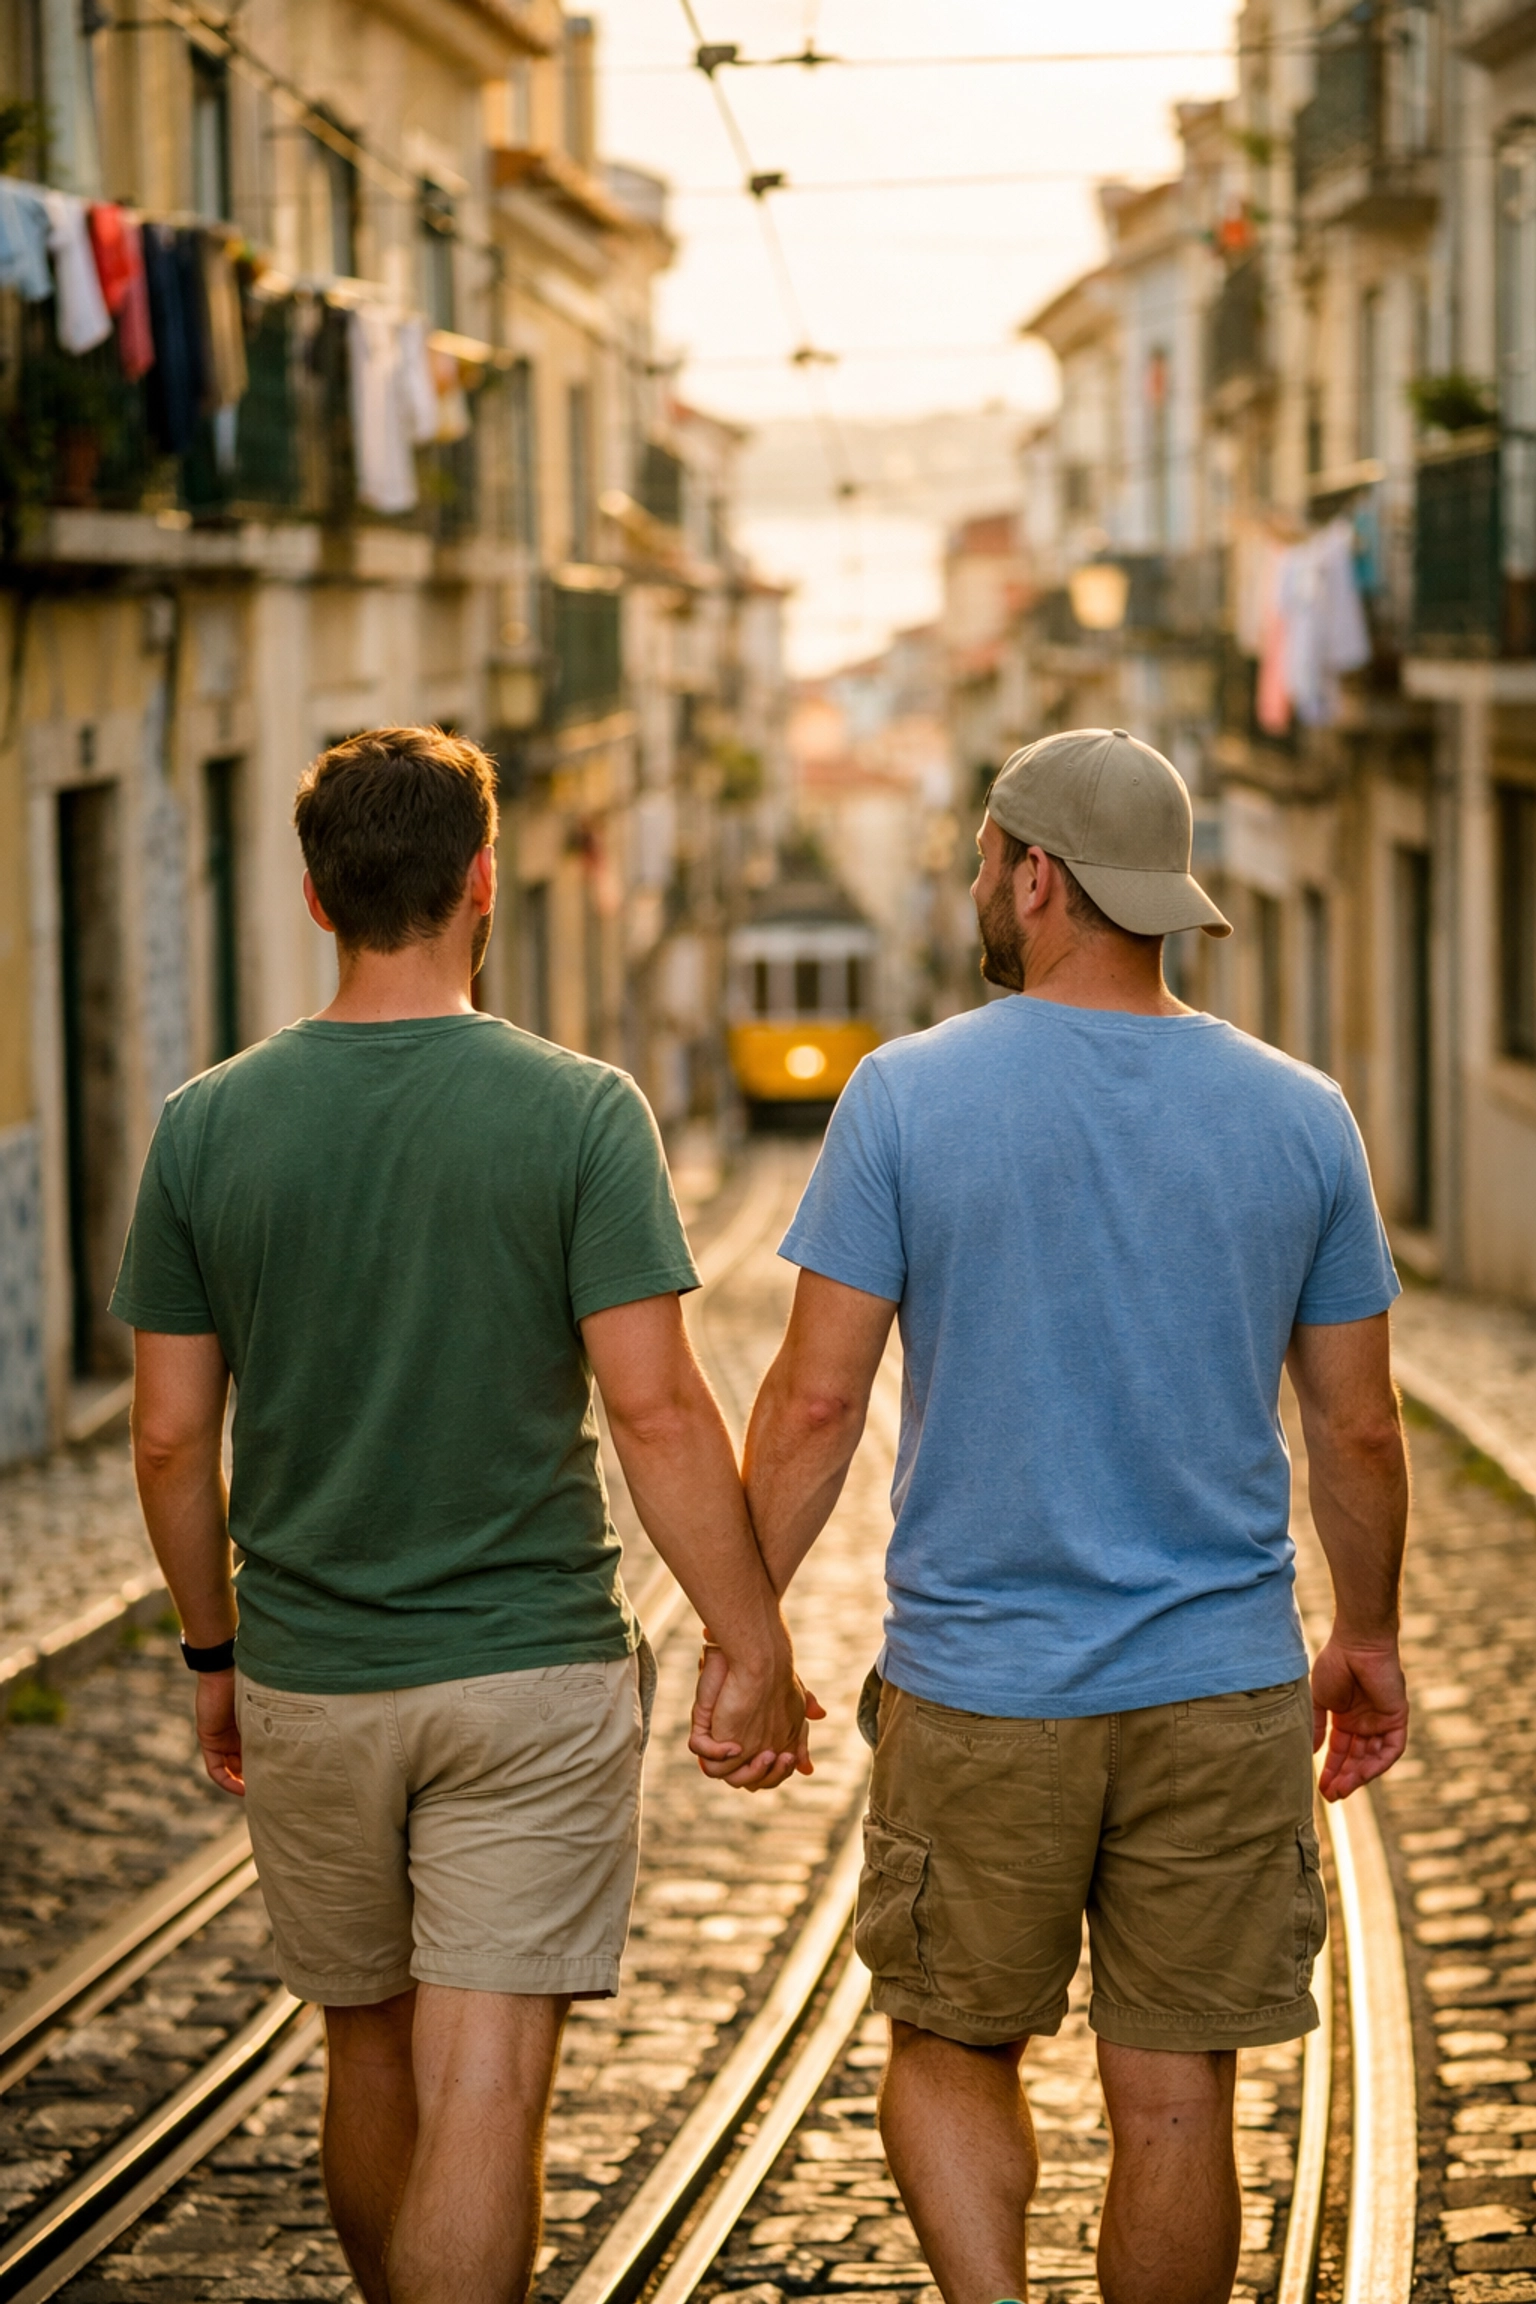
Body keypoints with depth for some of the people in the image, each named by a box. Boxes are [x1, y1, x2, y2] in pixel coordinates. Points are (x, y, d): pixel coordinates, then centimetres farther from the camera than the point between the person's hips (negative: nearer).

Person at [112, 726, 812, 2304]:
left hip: (306, 1687, 3)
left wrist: (213, 1655, 15)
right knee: (484, 2096, -3)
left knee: (370, 2065, 20)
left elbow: (171, 1437, 2)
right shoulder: (576, 1113, -9)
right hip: (530, 1672, -3)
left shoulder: (208, 1124, -1)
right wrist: (754, 1656, -5)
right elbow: (656, 1412, -13)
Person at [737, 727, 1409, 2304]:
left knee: (949, 2051, 16)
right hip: (1223, 1695, 2)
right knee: (1172, 2097, 10)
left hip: (974, 1696, -1)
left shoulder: (906, 1095, -8)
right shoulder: (1300, 1118, 0)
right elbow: (1357, 1428, 5)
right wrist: (1367, 1637, 19)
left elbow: (814, 1403, -8)